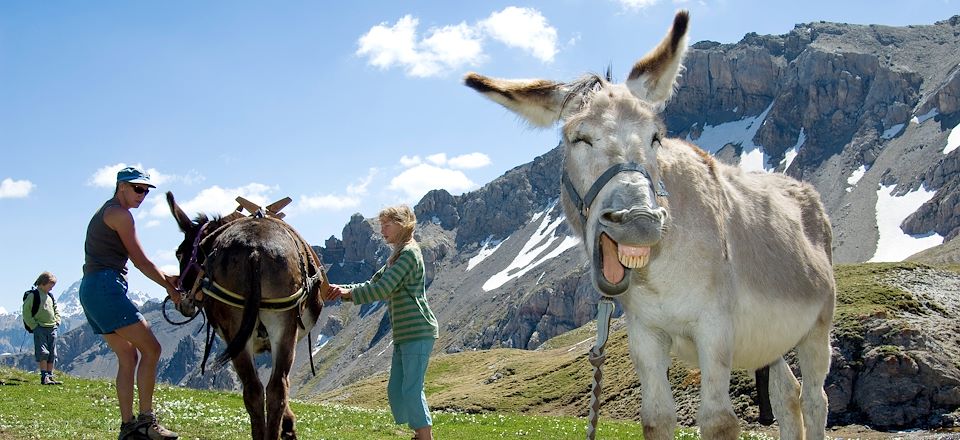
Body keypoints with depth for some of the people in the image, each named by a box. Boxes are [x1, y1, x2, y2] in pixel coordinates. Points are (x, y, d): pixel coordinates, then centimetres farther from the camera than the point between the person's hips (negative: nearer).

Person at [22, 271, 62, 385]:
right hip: (40, 328, -7)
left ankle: (50, 376, 11)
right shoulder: (33, 295, -5)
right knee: (43, 353, -12)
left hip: (52, 329, 7)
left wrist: (57, 321, 10)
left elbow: (56, 310, 27)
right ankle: (44, 377, -13)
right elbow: (26, 311, -9)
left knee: (52, 354, 6)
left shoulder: (50, 296, 17)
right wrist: (33, 325, -13)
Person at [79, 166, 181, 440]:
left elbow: (137, 262, 24)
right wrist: (170, 288, 1)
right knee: (151, 348, -8)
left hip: (90, 290, 10)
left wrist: (165, 277, 18)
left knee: (128, 356, 11)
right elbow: (140, 261, -7)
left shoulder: (104, 213, 24)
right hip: (106, 286, -10)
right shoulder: (120, 214, -6)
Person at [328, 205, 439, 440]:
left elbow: (383, 289, -16)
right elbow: (374, 284, 20)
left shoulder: (409, 253, -11)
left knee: (412, 390, -11)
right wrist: (342, 289, 6)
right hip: (404, 334, 10)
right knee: (396, 390, 9)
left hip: (417, 331, -10)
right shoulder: (397, 256, 21)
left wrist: (349, 293, -8)